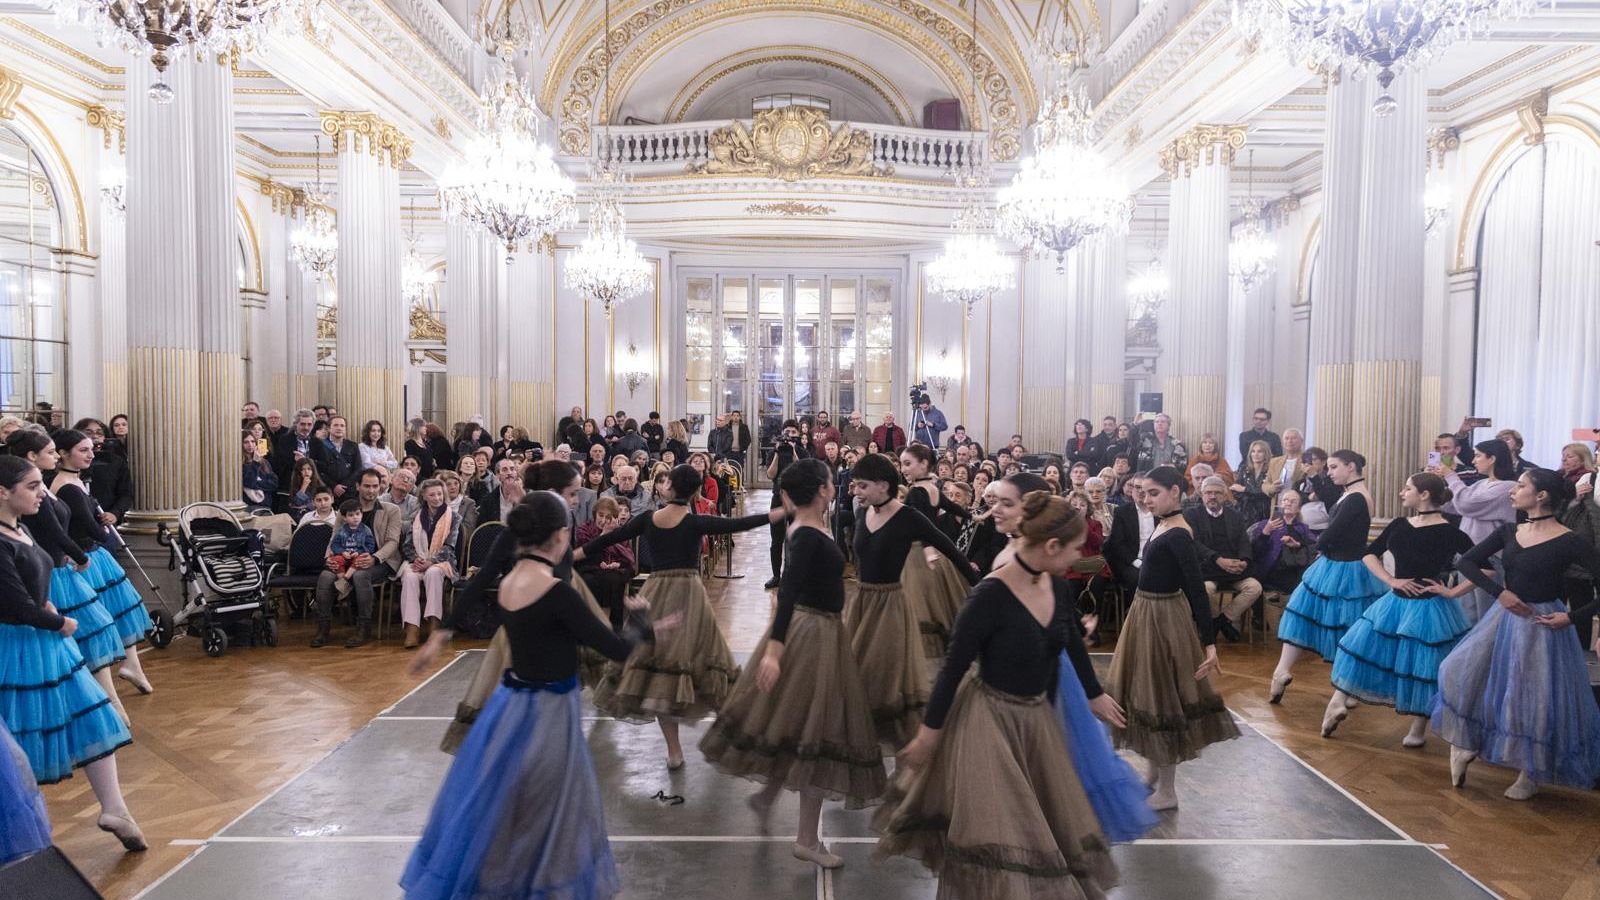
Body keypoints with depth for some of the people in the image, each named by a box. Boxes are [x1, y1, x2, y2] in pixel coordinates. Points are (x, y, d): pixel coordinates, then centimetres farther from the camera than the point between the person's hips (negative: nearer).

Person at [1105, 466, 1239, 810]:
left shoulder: (1178, 534, -21)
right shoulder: (1163, 525, 5)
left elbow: (1197, 589, -25)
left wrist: (1209, 643, -28)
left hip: (1163, 620, -9)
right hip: (1147, 614, 9)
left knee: (1160, 698, 2)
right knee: (1148, 694, 20)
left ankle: (1167, 792, 16)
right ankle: (1156, 772, 37)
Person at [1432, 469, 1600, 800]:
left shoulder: (1569, 543, -14)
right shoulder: (1509, 532, 2)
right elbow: (1466, 562, 2)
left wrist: (1572, 617, -18)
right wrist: (1499, 591, -11)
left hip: (1542, 626, -5)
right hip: (1505, 619, 5)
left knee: (1537, 701, 5)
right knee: (1462, 675, -2)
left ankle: (1531, 775, 27)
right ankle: (1465, 745, 17)